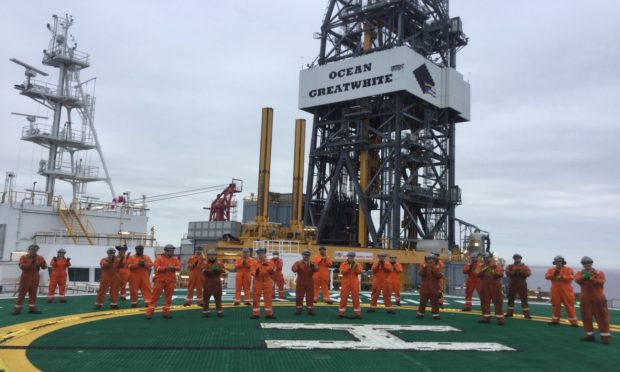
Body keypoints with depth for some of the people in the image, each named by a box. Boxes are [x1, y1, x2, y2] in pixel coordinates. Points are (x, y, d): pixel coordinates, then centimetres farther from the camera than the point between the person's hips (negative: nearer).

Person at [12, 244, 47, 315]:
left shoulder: (40, 258, 4)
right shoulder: (23, 257, -3)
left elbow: (44, 267, 0)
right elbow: (21, 266, -17)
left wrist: (43, 263, -22)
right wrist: (30, 263, -27)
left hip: (35, 278, 3)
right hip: (25, 278, -3)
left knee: (33, 294, 7)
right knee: (22, 293, -1)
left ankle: (32, 309, 12)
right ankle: (17, 309, 4)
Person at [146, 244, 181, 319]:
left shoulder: (175, 258, 6)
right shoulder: (159, 258, -4)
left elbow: (179, 267, -2)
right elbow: (156, 267, -14)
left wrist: (173, 267, -22)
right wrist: (165, 268, -24)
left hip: (170, 281, 3)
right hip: (159, 280, -3)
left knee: (168, 297, 8)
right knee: (155, 296, -1)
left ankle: (166, 313, 17)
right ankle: (149, 313, 4)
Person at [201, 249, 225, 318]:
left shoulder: (219, 262, 3)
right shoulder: (205, 262, -1)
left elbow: (222, 270, -11)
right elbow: (204, 271, -17)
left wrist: (217, 269, -30)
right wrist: (212, 270, -29)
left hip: (217, 283, 1)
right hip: (207, 283, -1)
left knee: (218, 297, 6)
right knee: (206, 297, 3)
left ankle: (219, 311, 14)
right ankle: (205, 311, 13)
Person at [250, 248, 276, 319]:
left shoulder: (270, 262, 1)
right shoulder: (255, 263, -2)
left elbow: (273, 269, 9)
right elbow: (252, 272, -10)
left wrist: (272, 271, -14)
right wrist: (255, 273, -32)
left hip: (267, 282, 1)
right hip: (257, 282, -1)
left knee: (268, 298, 3)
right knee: (256, 298, 2)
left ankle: (269, 314, 11)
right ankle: (255, 314, 12)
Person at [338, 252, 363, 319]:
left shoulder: (357, 264, 6)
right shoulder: (343, 264, 3)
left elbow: (359, 272, -7)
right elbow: (342, 272, -12)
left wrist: (356, 267, -19)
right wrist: (348, 267, -20)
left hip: (354, 283, 1)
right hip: (345, 283, -1)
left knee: (356, 297, 1)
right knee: (343, 297, 1)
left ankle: (357, 313, 8)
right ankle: (341, 313, 7)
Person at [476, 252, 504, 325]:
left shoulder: (497, 265, 1)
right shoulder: (481, 266, 10)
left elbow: (501, 274, -10)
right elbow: (477, 274, -2)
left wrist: (495, 273, -27)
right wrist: (483, 271, -20)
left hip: (495, 286, -3)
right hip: (484, 286, 3)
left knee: (498, 302, -4)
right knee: (485, 302, 6)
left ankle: (500, 319, -3)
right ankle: (486, 318, 15)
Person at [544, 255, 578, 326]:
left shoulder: (568, 269, -1)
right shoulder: (551, 269, 9)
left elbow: (571, 277, -15)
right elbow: (547, 277, -2)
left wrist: (562, 277, -23)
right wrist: (553, 274, -16)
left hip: (566, 291, -3)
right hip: (555, 291, 3)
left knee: (569, 305, -4)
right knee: (555, 305, 9)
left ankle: (573, 321, 1)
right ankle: (555, 320, 19)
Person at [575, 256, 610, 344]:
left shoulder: (599, 273, 0)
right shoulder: (580, 273, 5)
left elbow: (601, 282, -19)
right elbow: (577, 280, -19)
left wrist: (591, 278, -35)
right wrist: (584, 277, -40)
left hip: (598, 299, -3)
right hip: (585, 299, 3)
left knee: (601, 318, -2)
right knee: (586, 317, 7)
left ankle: (605, 337, 4)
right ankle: (589, 335, 19)